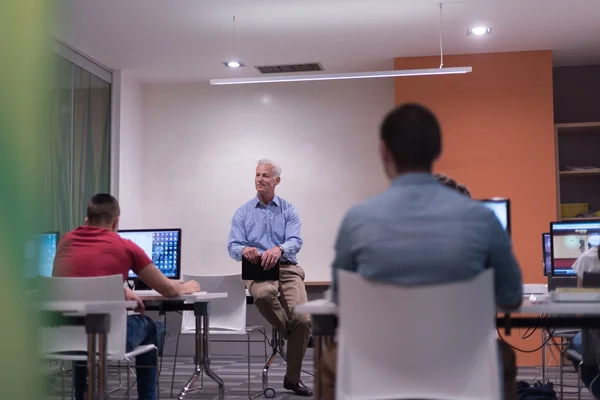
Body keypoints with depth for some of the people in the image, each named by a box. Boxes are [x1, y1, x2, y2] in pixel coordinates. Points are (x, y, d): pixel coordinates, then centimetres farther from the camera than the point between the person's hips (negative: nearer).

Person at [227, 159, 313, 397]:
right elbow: (233, 246, -1)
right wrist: (244, 250, -27)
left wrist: (278, 249, -33)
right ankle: (291, 335, -10)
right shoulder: (243, 213, 8)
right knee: (264, 294, -39)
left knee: (302, 320, -20)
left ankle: (293, 378, 2)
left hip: (287, 269, 1)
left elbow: (295, 241, -9)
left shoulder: (289, 210, 6)